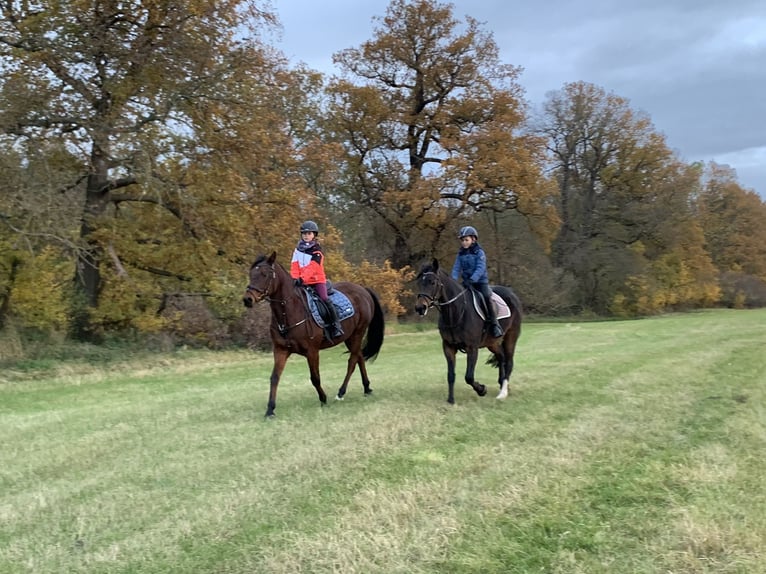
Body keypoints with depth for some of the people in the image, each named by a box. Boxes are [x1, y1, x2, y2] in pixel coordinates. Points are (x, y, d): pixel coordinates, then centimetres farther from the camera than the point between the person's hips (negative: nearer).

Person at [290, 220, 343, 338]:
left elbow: (312, 268, -17)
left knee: (324, 299, -17)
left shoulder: (317, 250, -4)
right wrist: (294, 278, -13)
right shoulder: (298, 249, 11)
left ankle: (336, 325, -14)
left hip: (317, 280, -5)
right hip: (302, 282, 5)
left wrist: (302, 278, -30)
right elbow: (294, 266, 4)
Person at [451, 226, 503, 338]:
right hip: (466, 282, 5)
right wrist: (453, 280, -16)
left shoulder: (479, 253, -5)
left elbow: (480, 268, -17)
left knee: (486, 297, -26)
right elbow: (456, 268, 3)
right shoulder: (461, 254, 9)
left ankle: (494, 325, -19)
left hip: (480, 281, -5)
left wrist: (472, 279, -32)